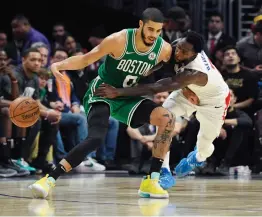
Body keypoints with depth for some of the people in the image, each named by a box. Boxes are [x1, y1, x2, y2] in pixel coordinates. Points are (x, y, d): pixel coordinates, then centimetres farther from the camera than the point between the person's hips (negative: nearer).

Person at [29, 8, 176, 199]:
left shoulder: (164, 50, -13)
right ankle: (49, 180, -25)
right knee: (96, 139, -29)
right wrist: (60, 65, -32)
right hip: (102, 94, -5)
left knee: (167, 119, -16)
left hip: (129, 98, 5)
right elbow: (86, 59, -17)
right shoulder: (119, 40, -24)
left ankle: (151, 181, -11)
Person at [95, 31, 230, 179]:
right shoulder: (178, 46, -29)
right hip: (190, 91, 5)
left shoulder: (194, 73, -48)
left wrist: (118, 92, -58)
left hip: (214, 100, -5)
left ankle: (198, 158, 49)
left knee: (204, 143, 9)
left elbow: (156, 88, -53)